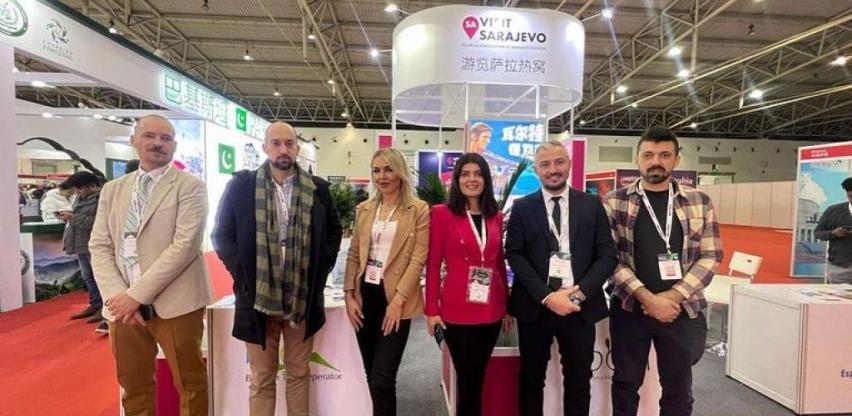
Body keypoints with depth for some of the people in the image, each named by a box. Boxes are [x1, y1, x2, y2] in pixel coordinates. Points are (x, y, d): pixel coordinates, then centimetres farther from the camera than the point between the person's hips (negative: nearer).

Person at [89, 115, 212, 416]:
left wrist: (136, 294, -16)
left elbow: (185, 245, -14)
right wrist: (118, 296, -8)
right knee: (133, 387, 18)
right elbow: (99, 247, 7)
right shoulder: (112, 189, 13)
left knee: (189, 385, 7)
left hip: (174, 303, -5)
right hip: (122, 304, 5)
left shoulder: (190, 186, -4)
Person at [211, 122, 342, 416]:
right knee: (261, 379, 12)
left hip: (303, 298, 2)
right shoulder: (241, 185, -2)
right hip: (258, 297, -1)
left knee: (299, 372, 16)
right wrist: (242, 273, -6)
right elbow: (221, 235, 2)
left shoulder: (317, 188, 2)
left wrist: (321, 269, 1)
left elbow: (334, 231, 10)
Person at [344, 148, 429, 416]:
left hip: (395, 299, -5)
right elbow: (353, 255, 10)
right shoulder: (364, 209, 9)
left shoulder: (418, 210, -5)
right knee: (372, 377, 16)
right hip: (365, 296, 5)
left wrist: (398, 300, -15)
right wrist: (349, 295, 2)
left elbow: (418, 259, -10)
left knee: (382, 381, -4)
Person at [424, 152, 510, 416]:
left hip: (492, 310, 4)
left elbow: (500, 263, 13)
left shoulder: (496, 216, 9)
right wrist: (432, 309, -9)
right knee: (468, 382, 9)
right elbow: (433, 265, -6)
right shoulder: (442, 213, -5)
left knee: (477, 379, 17)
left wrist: (507, 305, 11)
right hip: (457, 310, -4)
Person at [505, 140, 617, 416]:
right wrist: (546, 296, -15)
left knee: (579, 379, 16)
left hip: (581, 306, 1)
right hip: (535, 305, -1)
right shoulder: (522, 207, 1)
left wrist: (579, 292, -13)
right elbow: (514, 255, -5)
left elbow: (607, 255, 0)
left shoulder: (592, 205, 5)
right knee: (531, 378, 13)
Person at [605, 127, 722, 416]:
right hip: (629, 308, -1)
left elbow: (710, 256, 1)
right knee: (626, 383, 13)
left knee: (678, 389, 15)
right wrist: (647, 297, -15)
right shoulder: (615, 202, -3)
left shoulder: (699, 202, 4)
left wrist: (674, 297, -11)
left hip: (683, 310, 2)